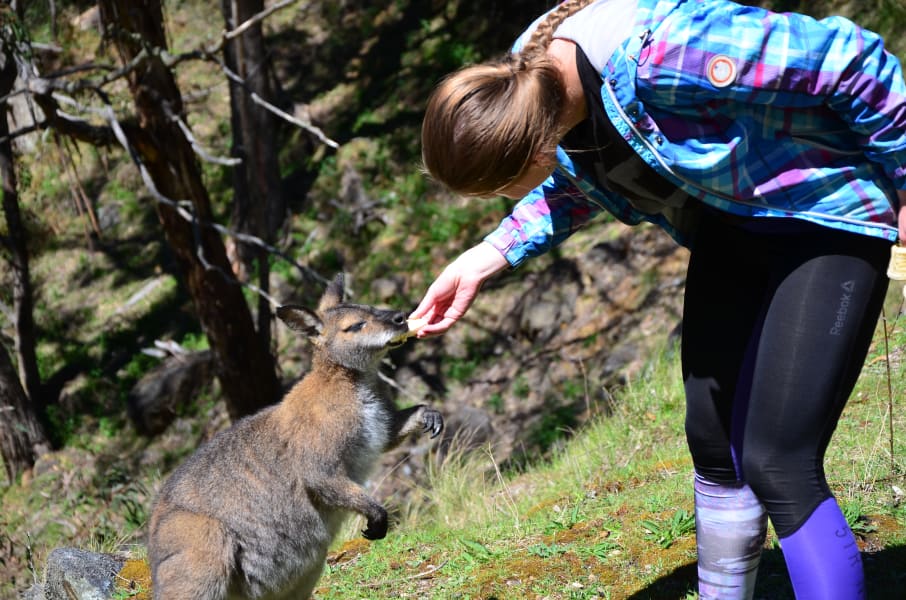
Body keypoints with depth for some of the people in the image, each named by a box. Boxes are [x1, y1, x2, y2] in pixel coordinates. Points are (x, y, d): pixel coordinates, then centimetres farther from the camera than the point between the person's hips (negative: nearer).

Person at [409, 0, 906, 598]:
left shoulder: (662, 50, -38)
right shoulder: (526, 87, -11)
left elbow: (854, 62, -28)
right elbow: (576, 187, 12)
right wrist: (483, 260, -1)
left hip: (824, 217, -8)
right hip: (727, 229, 8)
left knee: (778, 464, -15)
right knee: (714, 443, 13)